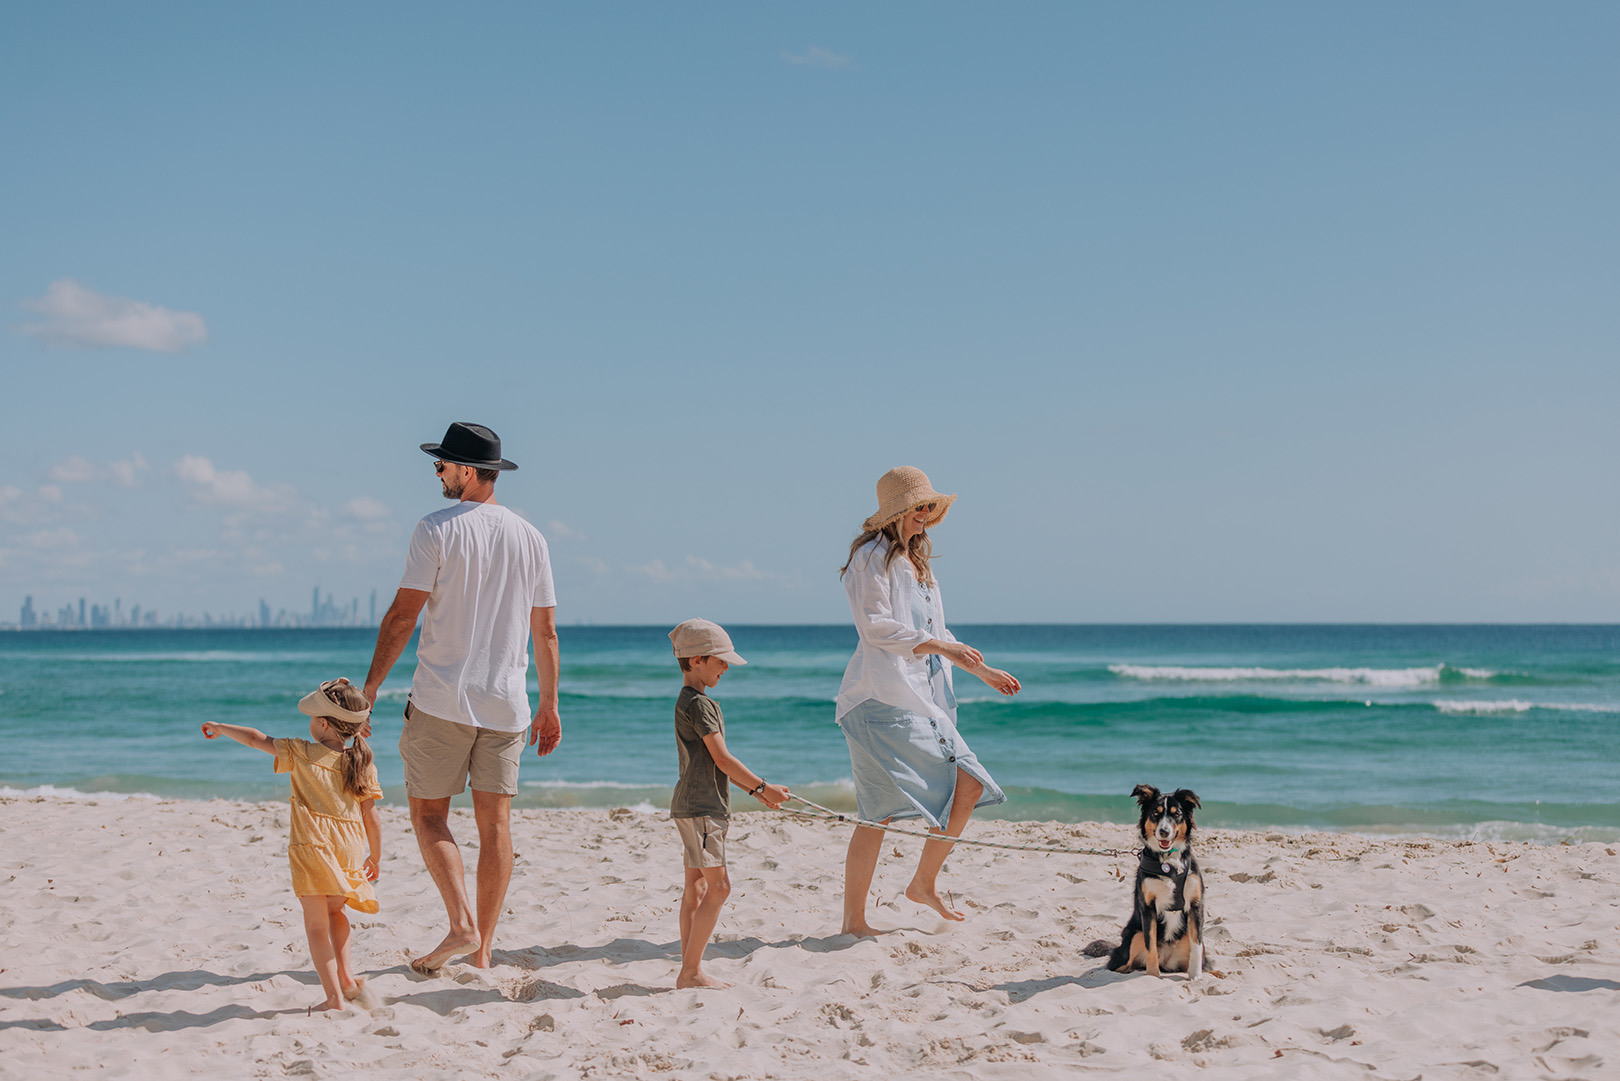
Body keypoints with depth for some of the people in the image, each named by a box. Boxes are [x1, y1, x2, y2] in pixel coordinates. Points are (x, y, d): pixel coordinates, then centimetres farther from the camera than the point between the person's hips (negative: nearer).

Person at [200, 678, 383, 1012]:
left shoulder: (302, 754, -3)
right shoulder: (363, 763, 4)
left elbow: (256, 739, 9)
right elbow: (371, 815, 6)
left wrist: (221, 728, 26)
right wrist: (375, 857, 18)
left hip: (312, 848, -4)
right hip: (351, 850, 4)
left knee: (316, 925, 5)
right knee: (334, 910, 26)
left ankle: (334, 997, 1)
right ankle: (347, 975, 14)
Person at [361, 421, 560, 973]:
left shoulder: (436, 530, -8)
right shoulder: (530, 538, 7)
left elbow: (403, 615, -10)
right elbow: (545, 630, 9)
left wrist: (370, 686, -3)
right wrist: (549, 705, 16)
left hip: (442, 698, -4)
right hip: (506, 701, 4)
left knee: (428, 812, 7)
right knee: (494, 820, 6)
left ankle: (462, 923, -9)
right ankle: (483, 948, 10)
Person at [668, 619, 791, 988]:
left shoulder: (691, 701, 19)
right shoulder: (698, 703, -14)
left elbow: (716, 762, 21)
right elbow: (722, 759, -16)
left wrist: (755, 790, 17)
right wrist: (763, 786, -8)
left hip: (694, 806, 11)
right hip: (700, 806, -11)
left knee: (696, 887, 10)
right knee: (718, 886, -10)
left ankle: (689, 972, 12)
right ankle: (691, 971, -9)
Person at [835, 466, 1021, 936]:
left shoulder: (916, 563, 22)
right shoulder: (872, 559, -7)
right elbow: (876, 626, -18)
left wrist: (983, 671, 29)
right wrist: (939, 646, -20)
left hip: (922, 702, 9)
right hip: (883, 700, -9)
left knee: (969, 786, 1)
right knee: (880, 812, -10)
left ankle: (925, 883, 15)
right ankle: (853, 920, -5)